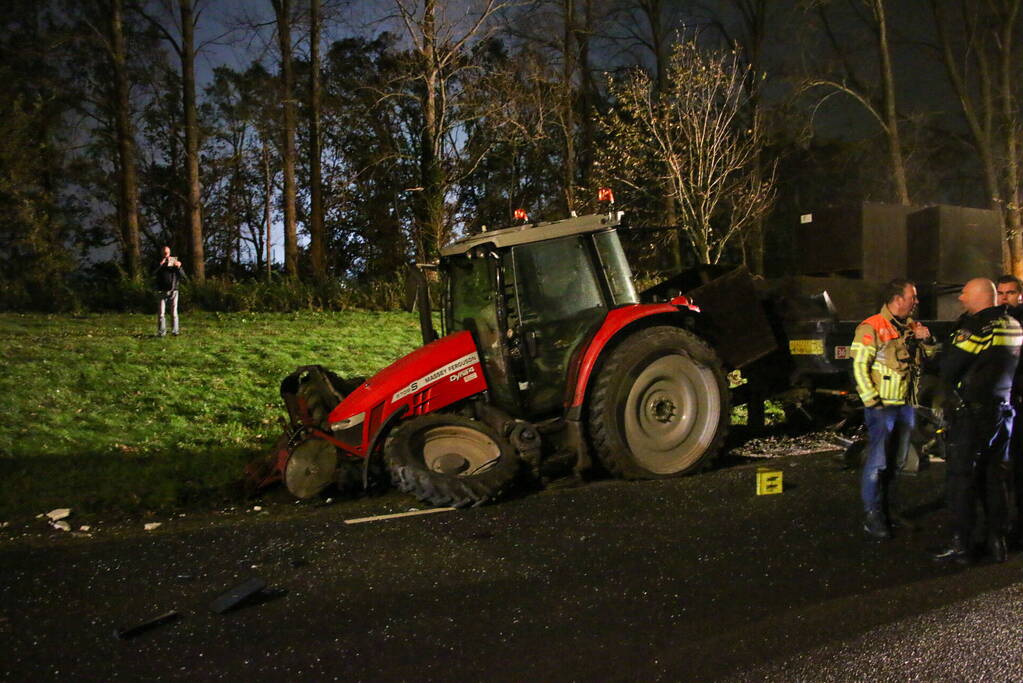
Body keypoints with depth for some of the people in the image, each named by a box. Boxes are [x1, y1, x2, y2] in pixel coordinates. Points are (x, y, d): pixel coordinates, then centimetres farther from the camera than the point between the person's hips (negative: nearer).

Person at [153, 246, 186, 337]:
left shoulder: (174, 262, 9)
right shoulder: (159, 264, 8)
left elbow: (183, 275, 2)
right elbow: (153, 274, -9)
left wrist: (178, 267, -17)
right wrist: (160, 264, -18)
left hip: (173, 291, 0)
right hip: (162, 292, 0)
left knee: (174, 312, 0)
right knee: (161, 313, -5)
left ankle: (175, 330, 5)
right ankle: (161, 332, -1)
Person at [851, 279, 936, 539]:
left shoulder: (911, 327, 12)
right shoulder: (871, 328, -10)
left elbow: (931, 356, 22)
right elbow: (860, 366, -13)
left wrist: (926, 340, 0)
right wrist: (872, 401, -16)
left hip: (906, 405, 7)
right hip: (882, 405, -7)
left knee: (896, 460, 14)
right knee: (878, 461, -6)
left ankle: (888, 508, 25)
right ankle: (872, 516, 0)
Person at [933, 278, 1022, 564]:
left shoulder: (977, 327, -18)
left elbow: (948, 368, -15)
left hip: (971, 413, -8)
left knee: (962, 478, -1)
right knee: (996, 477, 14)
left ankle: (961, 545, 1)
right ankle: (997, 542, 20)